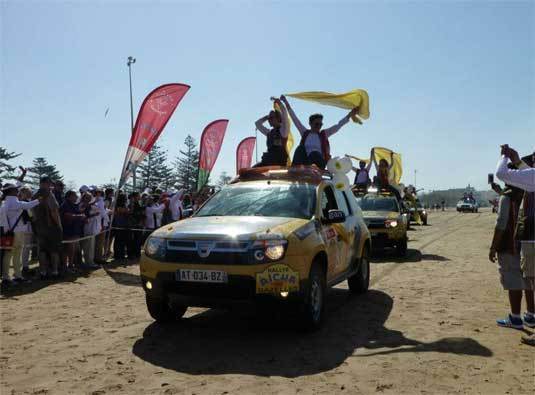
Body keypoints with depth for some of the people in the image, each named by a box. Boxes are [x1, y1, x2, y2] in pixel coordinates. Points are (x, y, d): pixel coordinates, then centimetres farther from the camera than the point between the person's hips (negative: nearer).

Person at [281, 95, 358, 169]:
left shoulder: (324, 134, 14)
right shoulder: (305, 132, 14)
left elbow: (338, 126, 8)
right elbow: (295, 118, 14)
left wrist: (350, 115, 0)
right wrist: (286, 103, 13)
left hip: (319, 160, -1)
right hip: (306, 161, 1)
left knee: (314, 153, -32)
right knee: (300, 148, -25)